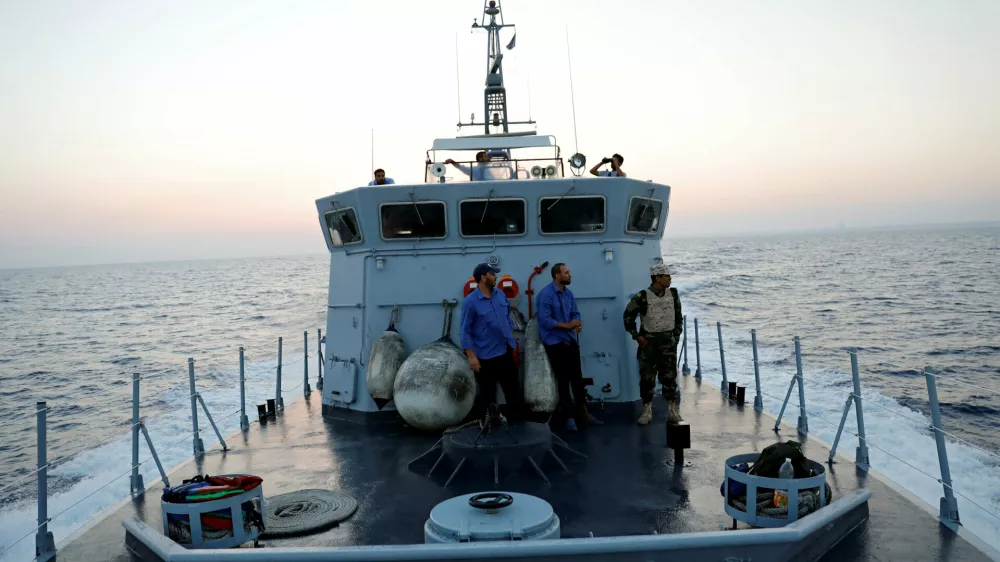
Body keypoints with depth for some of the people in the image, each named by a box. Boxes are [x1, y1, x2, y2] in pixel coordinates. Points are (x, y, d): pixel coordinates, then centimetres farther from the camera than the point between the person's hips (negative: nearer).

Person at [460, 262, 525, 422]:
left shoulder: (500, 294, 2)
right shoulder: (470, 302, -16)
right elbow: (466, 331, -15)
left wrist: (511, 338, 14)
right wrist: (471, 356, -18)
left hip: (506, 351, 6)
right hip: (486, 356, -6)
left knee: (514, 388, 17)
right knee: (487, 394, 7)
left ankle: (516, 418, 32)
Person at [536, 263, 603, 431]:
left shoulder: (568, 293, 8)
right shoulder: (545, 294, -15)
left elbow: (575, 313, 11)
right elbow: (545, 320, -21)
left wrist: (579, 324, -12)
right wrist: (567, 325, -20)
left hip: (571, 340, 7)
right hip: (555, 342, -7)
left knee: (577, 377, 10)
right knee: (563, 379, 1)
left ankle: (583, 413, 20)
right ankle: (568, 416, 12)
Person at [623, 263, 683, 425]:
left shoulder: (673, 294, 2)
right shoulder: (642, 297, -11)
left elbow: (678, 317, 14)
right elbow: (628, 315, -2)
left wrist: (676, 336, 8)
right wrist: (636, 336, -5)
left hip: (668, 341, 3)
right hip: (648, 342, -3)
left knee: (669, 377, 3)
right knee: (647, 377, 3)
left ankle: (672, 411, 11)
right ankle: (647, 411, 15)